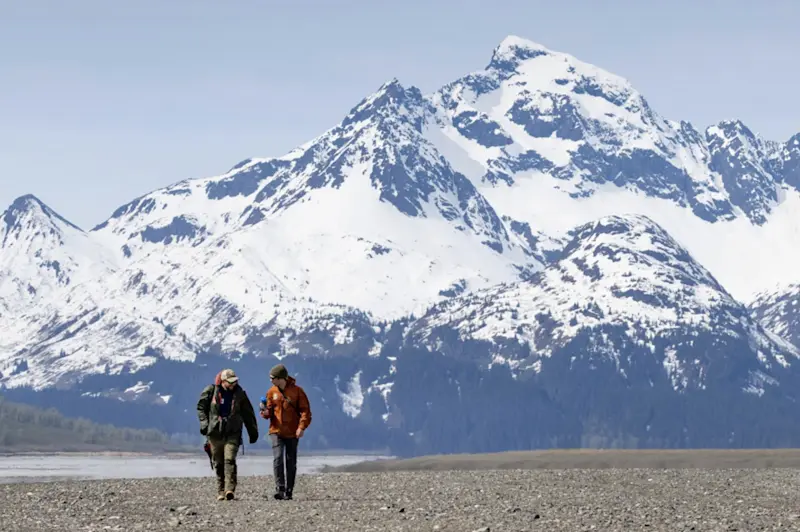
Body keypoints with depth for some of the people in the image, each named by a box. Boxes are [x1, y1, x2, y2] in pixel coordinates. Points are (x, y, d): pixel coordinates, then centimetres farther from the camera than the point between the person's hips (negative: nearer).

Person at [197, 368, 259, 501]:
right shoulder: (211, 391, -1)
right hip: (215, 432, 1)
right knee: (218, 463, 5)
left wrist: (253, 432, 15)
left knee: (230, 460, -16)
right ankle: (221, 491, 12)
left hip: (232, 433, -1)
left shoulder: (239, 393, 3)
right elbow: (201, 407, 9)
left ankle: (230, 489, -24)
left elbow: (248, 414, 12)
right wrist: (204, 423, -4)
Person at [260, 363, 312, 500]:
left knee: (291, 462, 5)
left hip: (292, 433, -1)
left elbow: (305, 411, -4)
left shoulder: (297, 391, -3)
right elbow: (269, 411, 9)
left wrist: (302, 427, -16)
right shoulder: (271, 392, 5)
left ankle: (288, 492, 13)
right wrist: (265, 412, -15)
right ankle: (279, 489, -19)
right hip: (276, 431, 1)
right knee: (277, 459, -16)